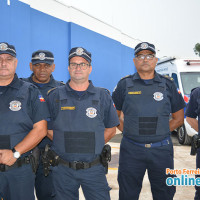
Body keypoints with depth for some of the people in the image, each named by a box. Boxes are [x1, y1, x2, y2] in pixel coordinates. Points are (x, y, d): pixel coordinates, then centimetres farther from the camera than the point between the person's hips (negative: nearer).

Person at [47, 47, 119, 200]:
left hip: (94, 170, 0)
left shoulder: (103, 96, 3)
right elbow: (48, 129, 6)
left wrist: (92, 146, -1)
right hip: (63, 169, 0)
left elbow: (111, 129, 8)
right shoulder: (55, 96, 3)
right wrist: (66, 144, -3)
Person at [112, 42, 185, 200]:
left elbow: (179, 118, 11)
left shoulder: (168, 85, 6)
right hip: (131, 150, -1)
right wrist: (127, 130, 0)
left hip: (161, 150, 1)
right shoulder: (124, 84, 4)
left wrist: (160, 132, 2)